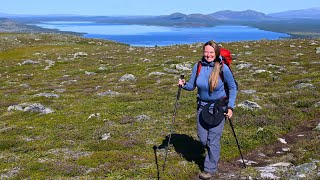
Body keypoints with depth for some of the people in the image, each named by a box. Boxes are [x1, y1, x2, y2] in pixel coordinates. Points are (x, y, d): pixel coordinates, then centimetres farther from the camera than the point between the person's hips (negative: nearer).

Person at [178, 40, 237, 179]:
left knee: (213, 138, -2)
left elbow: (232, 88, -3)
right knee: (202, 138, 10)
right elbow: (192, 86, 2)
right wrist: (184, 84, -20)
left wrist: (230, 107, -8)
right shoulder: (198, 66, -7)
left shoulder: (223, 68, -15)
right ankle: (214, 154, 41)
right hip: (202, 105, 4)